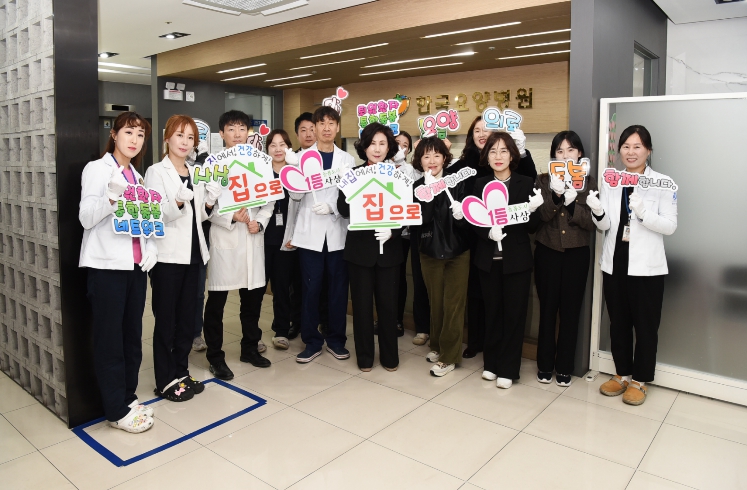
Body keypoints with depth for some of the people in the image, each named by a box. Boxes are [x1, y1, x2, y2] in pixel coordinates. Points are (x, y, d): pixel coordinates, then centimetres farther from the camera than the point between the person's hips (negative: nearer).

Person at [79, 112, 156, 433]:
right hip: (107, 265, -6)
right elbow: (86, 217, -11)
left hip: (135, 265, 6)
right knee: (109, 340, 2)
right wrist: (111, 197, -30)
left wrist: (151, 248, 2)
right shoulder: (97, 169, -3)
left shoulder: (137, 175, 16)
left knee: (132, 336, 12)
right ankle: (116, 411, 11)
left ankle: (128, 398, 24)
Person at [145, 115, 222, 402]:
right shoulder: (156, 172, -5)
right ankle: (165, 381, 14)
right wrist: (178, 202, -30)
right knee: (166, 319, 3)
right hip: (168, 255, -6)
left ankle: (181, 372, 26)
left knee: (187, 317, 13)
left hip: (192, 253, 6)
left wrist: (210, 202, -2)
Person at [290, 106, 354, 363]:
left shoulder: (347, 159, 8)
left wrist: (332, 207, -14)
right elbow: (295, 195, -3)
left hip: (338, 231, 1)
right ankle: (312, 341, 14)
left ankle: (335, 339, 20)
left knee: (338, 287, 6)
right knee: (311, 288, 2)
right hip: (310, 231, -1)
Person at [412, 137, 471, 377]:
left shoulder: (458, 182, -7)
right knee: (435, 303, 13)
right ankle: (437, 345, 32)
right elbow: (422, 218, -16)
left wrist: (461, 214, -30)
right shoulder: (417, 187, -2)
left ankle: (449, 357, 12)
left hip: (458, 251, -2)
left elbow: (468, 217, -9)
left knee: (453, 305, 1)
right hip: (430, 252, 2)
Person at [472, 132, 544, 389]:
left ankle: (508, 369, 19)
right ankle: (491, 363, 27)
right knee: (492, 311, 12)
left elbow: (532, 227, -3)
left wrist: (533, 210, -23)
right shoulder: (480, 184, 3)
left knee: (514, 314, 6)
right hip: (488, 259, 2)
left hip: (517, 259, -2)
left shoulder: (526, 184, -3)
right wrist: (488, 232, -18)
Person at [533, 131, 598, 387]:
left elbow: (592, 222, -5)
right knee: (547, 309, 4)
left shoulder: (588, 183, 4)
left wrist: (572, 202, -19)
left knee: (570, 311, 5)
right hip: (547, 252, 0)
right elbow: (538, 216, -9)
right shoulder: (543, 181, 3)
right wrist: (555, 195, -23)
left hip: (576, 253, 0)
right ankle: (545, 365, 18)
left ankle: (564, 367, 19)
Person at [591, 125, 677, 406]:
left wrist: (643, 212, -26)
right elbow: (604, 225, 1)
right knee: (618, 323, 14)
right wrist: (598, 212, -20)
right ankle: (622, 374, 30)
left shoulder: (663, 183, -4)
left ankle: (639, 381, 23)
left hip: (646, 266, -3)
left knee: (645, 326, 7)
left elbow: (670, 226, -10)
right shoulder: (610, 181, 5)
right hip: (615, 263, 4)